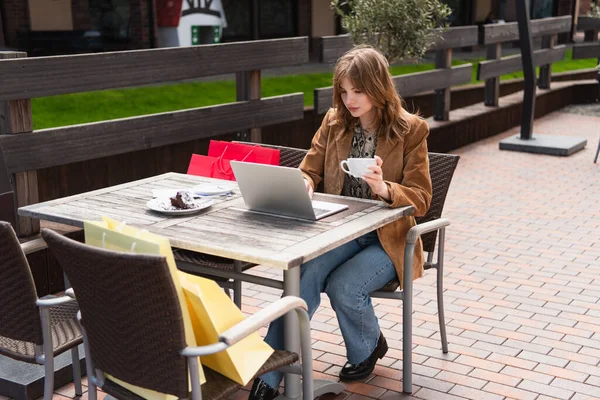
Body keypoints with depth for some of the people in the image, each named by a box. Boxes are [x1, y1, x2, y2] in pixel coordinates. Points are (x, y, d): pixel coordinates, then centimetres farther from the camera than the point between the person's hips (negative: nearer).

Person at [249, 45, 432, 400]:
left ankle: (368, 348, 7)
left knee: (342, 286, -28)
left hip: (387, 238, -3)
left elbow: (421, 199, -8)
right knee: (305, 274, -27)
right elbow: (310, 171, 10)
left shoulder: (410, 130, -6)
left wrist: (384, 189, -29)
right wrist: (302, 185, -16)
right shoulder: (334, 122, 5)